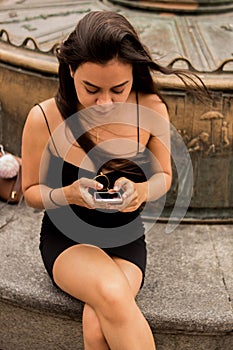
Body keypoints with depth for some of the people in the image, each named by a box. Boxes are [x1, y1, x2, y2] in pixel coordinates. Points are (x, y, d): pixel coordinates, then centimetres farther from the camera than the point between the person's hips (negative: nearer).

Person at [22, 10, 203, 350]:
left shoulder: (151, 109, -12)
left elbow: (164, 176, 3)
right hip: (66, 238, -1)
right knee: (113, 296, -34)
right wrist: (69, 194, -23)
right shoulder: (44, 118, -16)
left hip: (126, 239, 1)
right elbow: (31, 191, -1)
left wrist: (142, 191, -21)